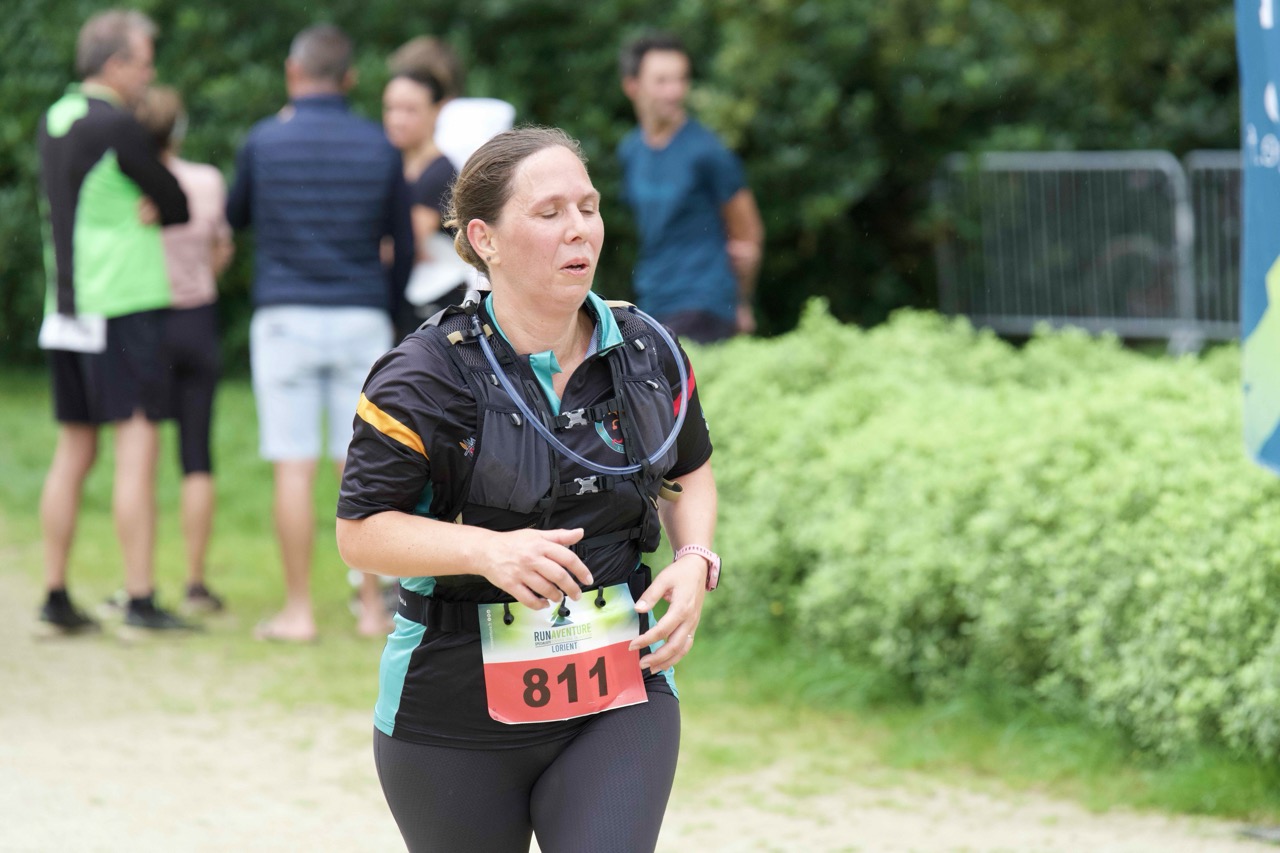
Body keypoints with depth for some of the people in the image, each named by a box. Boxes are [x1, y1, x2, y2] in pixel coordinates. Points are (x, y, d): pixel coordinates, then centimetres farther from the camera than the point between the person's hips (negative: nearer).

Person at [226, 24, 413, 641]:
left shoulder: (263, 142, -2)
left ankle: (298, 612, -1)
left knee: (294, 468, -1)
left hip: (285, 318, -2)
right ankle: (372, 608, 6)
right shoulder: (380, 149, 3)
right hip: (362, 319, 2)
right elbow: (403, 246, 9)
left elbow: (236, 217, 16)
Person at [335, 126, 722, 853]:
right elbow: (361, 532, -12)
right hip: (457, 714, -2)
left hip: (620, 695, 2)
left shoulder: (648, 356, 1)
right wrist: (489, 549, -28)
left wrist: (695, 562, -1)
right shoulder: (426, 377, -13)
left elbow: (690, 471, 19)